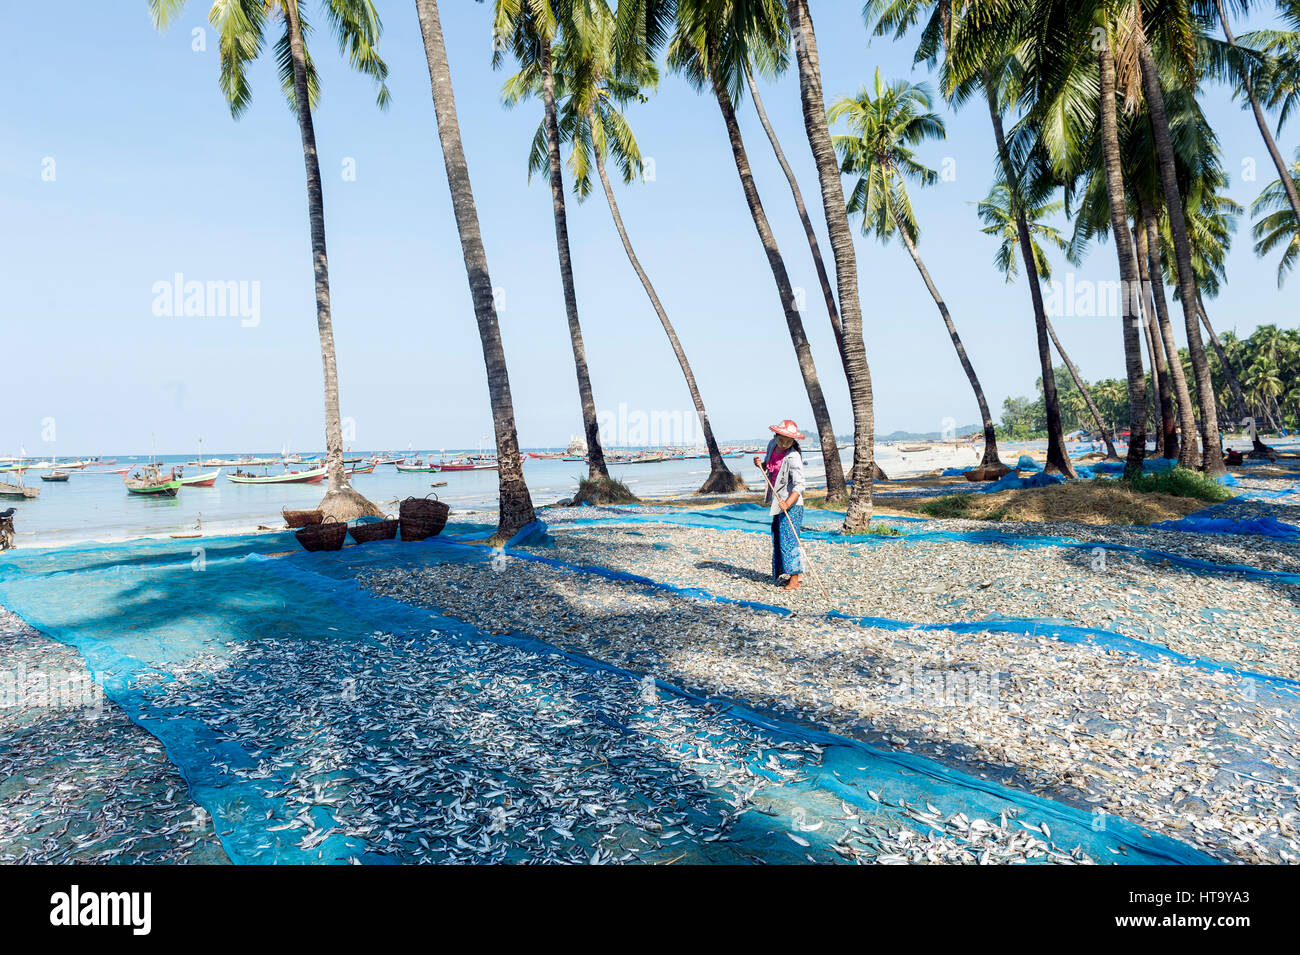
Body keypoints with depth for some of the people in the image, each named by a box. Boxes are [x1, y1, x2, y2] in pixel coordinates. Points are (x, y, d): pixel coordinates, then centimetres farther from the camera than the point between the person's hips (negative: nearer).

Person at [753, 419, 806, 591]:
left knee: (788, 539, -9)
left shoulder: (793, 457, -21)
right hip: (778, 501, 9)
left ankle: (796, 578, -2)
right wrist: (761, 464, -4)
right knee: (779, 538, 13)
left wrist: (788, 503, -42)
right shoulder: (772, 445, 2)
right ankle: (796, 575, 22)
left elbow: (799, 485, -28)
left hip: (791, 503, -9)